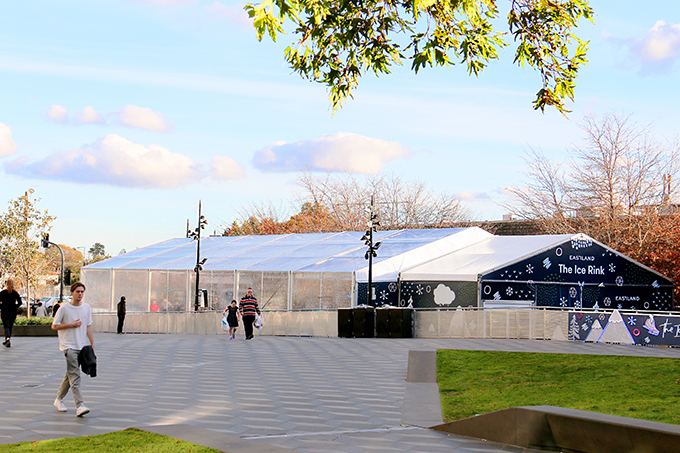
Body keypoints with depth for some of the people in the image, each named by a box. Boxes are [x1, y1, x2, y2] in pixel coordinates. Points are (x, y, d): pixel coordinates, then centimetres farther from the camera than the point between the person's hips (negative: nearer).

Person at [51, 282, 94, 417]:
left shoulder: (87, 308, 8)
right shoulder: (64, 308, -6)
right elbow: (54, 326, -1)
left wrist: (92, 345, 10)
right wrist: (71, 325, -12)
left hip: (82, 345, 5)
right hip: (69, 346, -5)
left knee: (71, 375, 13)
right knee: (74, 376, -15)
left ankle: (59, 399, 31)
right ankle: (79, 406, -23)